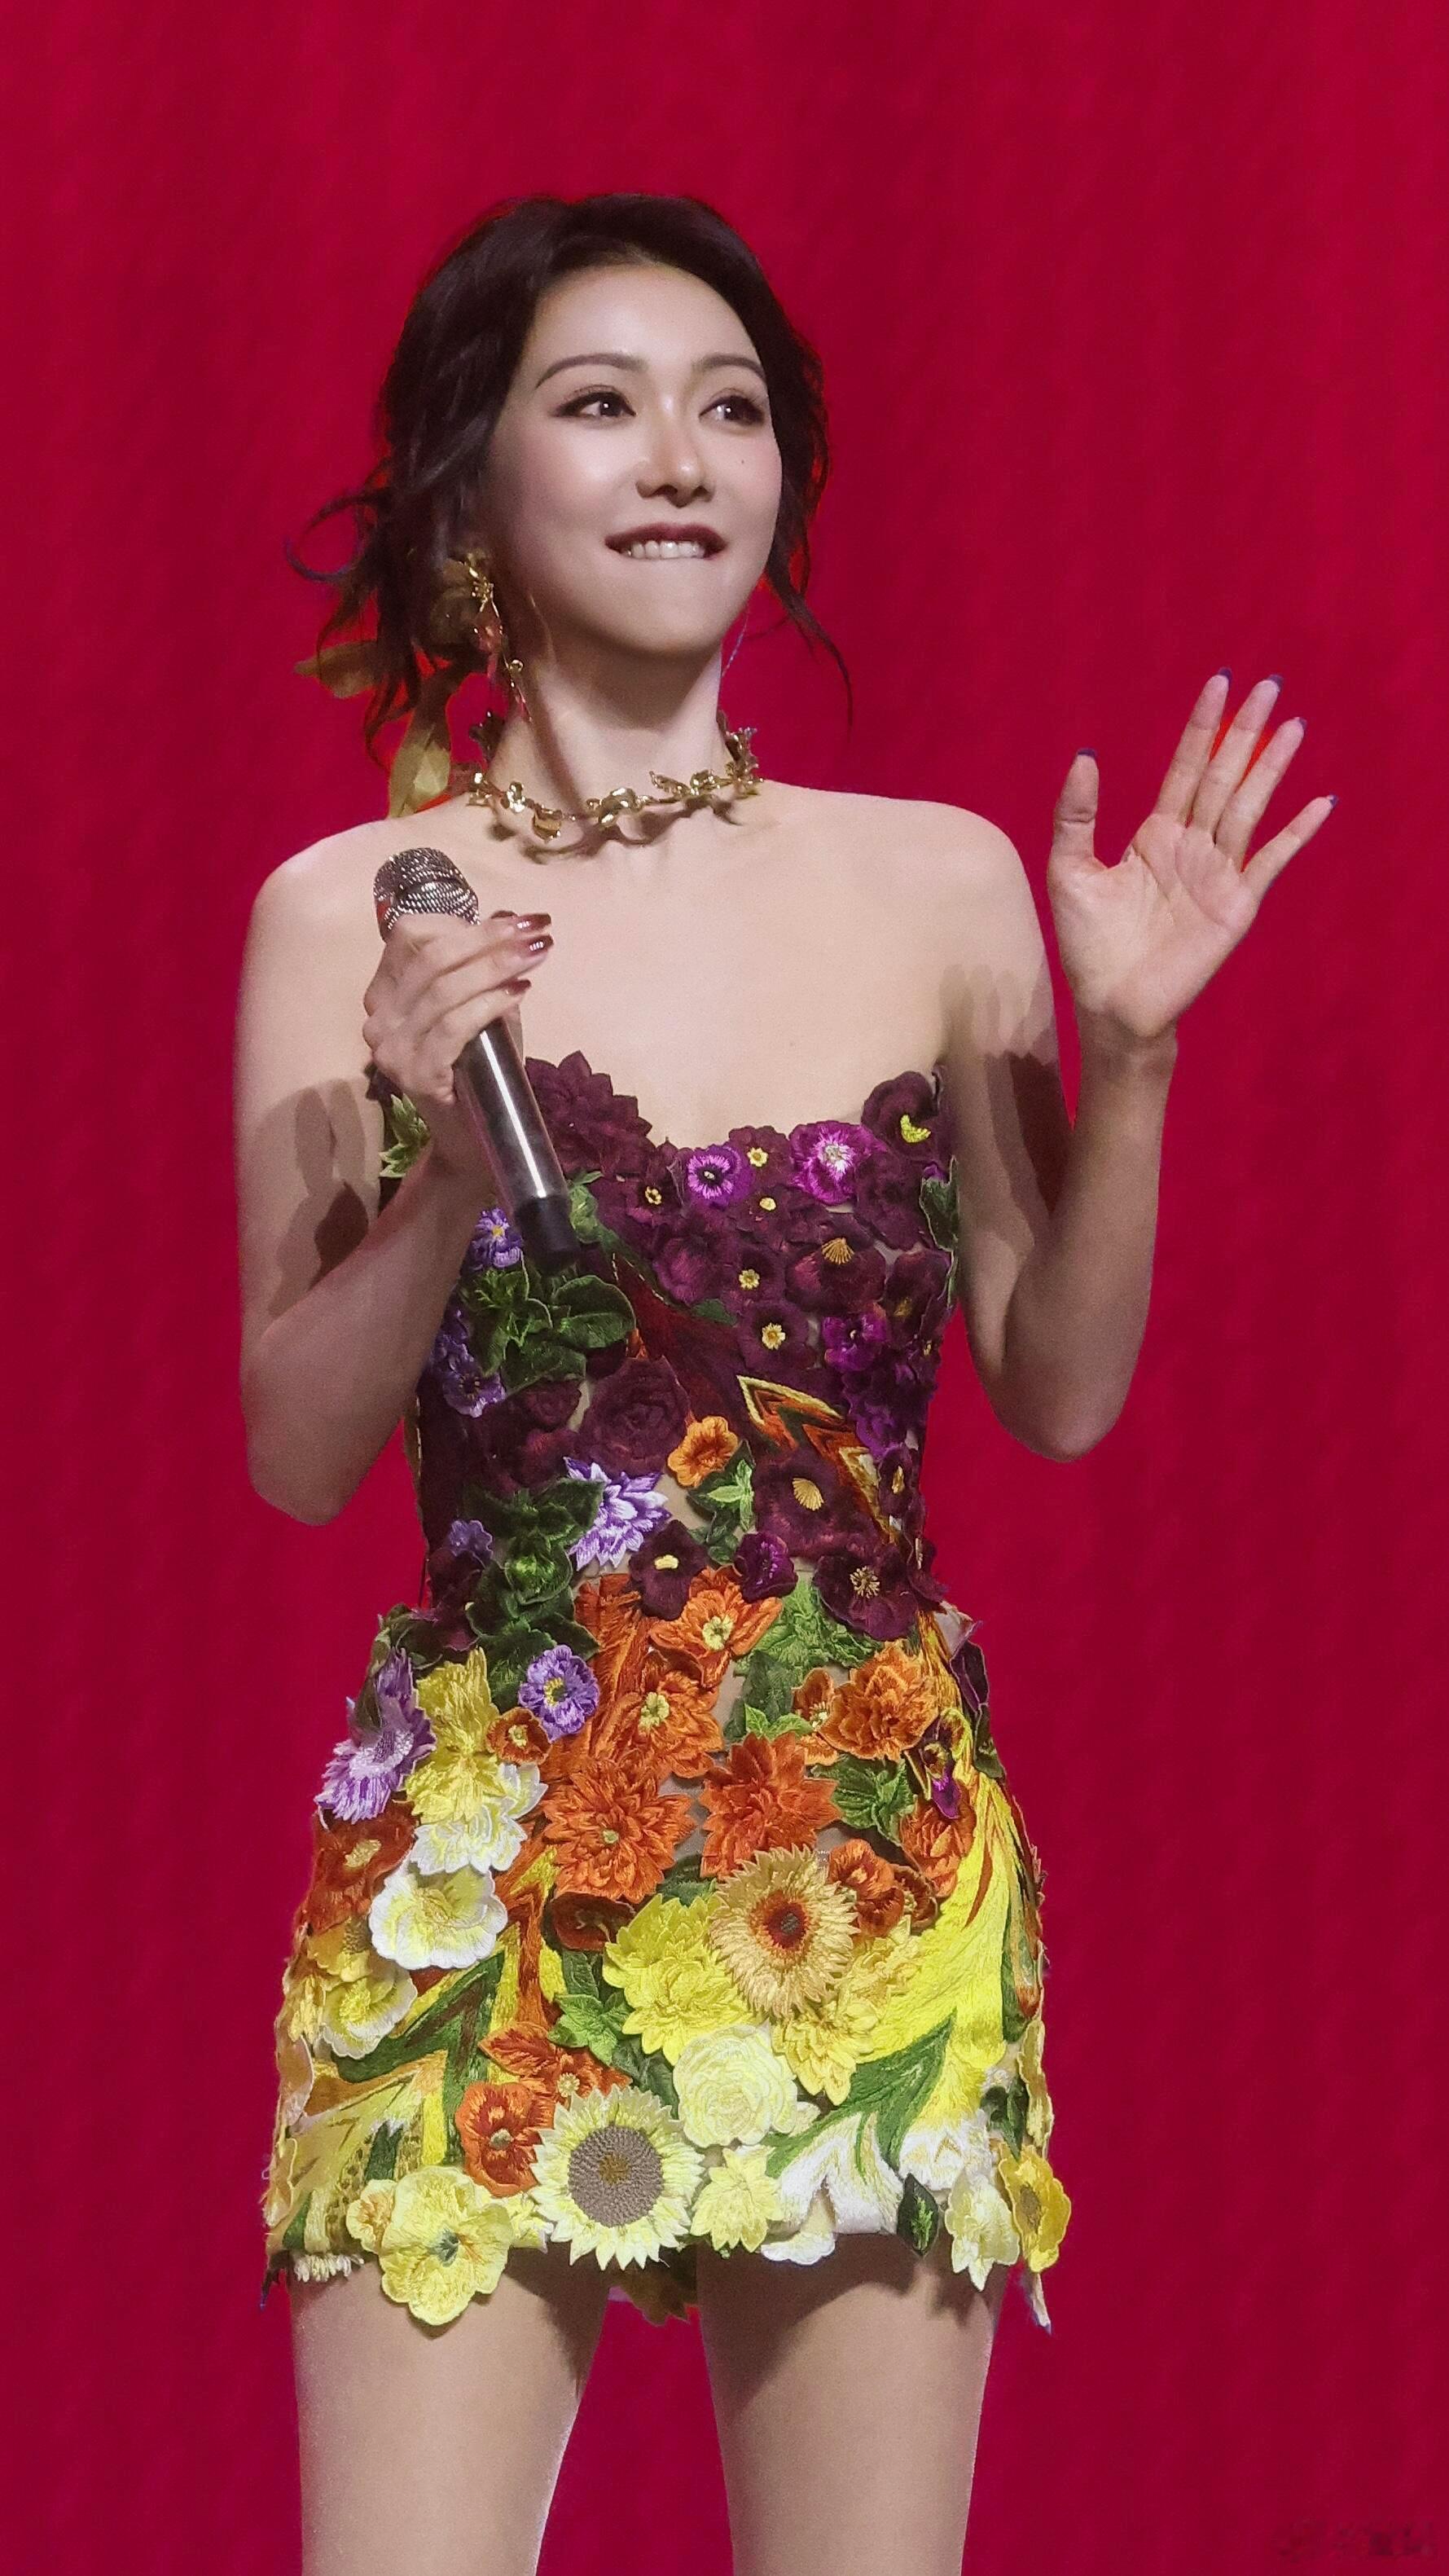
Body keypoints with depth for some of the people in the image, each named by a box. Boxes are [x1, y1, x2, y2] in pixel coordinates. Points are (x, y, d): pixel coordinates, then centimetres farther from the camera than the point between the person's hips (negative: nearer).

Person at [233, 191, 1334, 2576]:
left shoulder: (938, 883, 4)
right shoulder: (351, 916, 0)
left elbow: (1062, 1391, 8)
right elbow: (298, 1456, 0)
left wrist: (1130, 1057, -4)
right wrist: (444, 1171, -16)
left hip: (871, 1854, 1)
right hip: (486, 1861, -1)